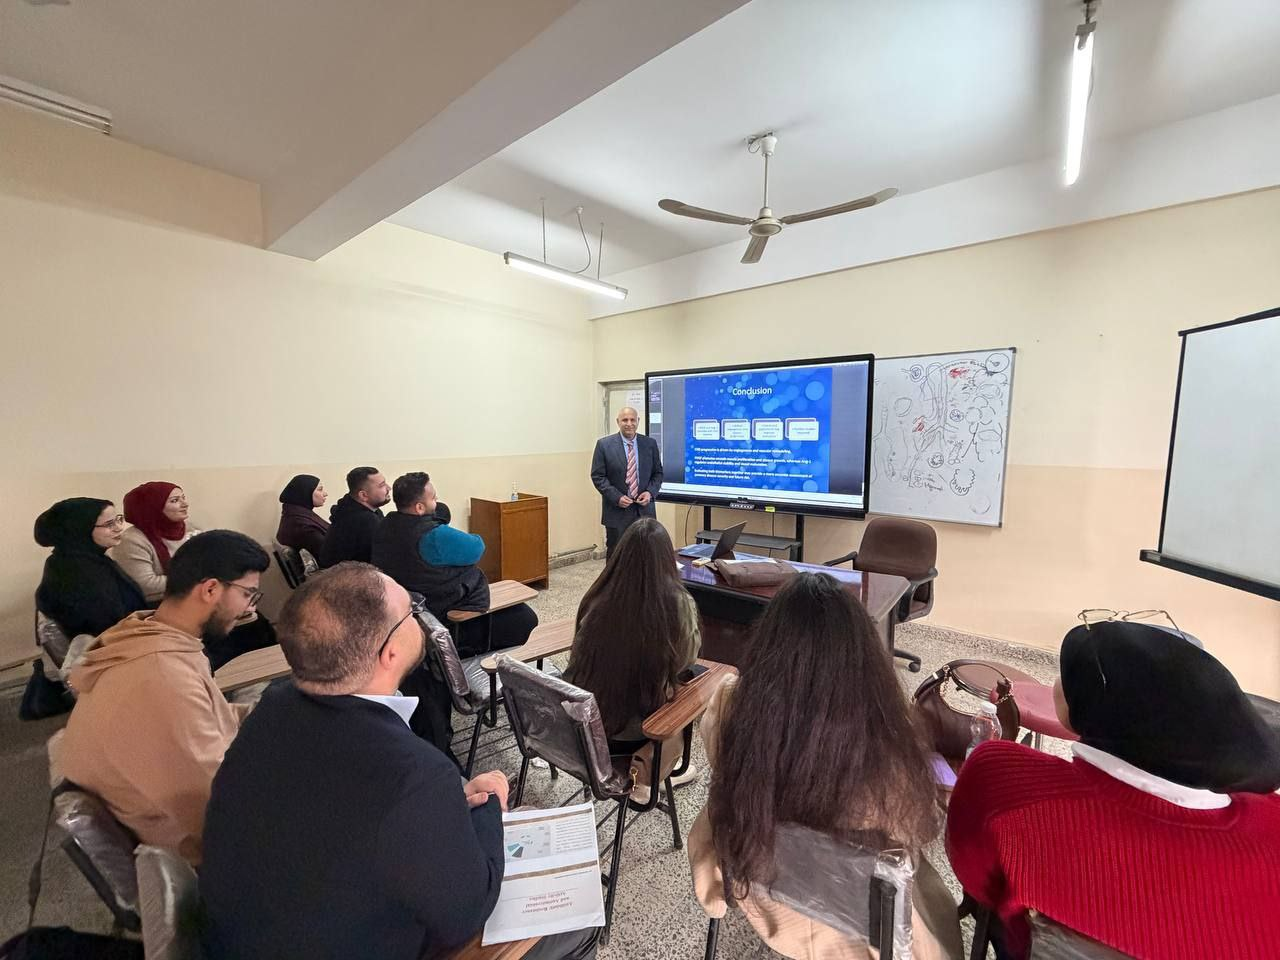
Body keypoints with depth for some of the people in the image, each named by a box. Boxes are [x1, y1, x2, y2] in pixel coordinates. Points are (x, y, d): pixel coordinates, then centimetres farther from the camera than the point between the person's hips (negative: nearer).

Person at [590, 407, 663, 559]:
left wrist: (650, 492, -8)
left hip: (644, 509, 2)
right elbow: (597, 476, -4)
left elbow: (658, 473, 10)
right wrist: (616, 497, -15)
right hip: (617, 511, -2)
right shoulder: (604, 444, -3)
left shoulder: (650, 443, 5)